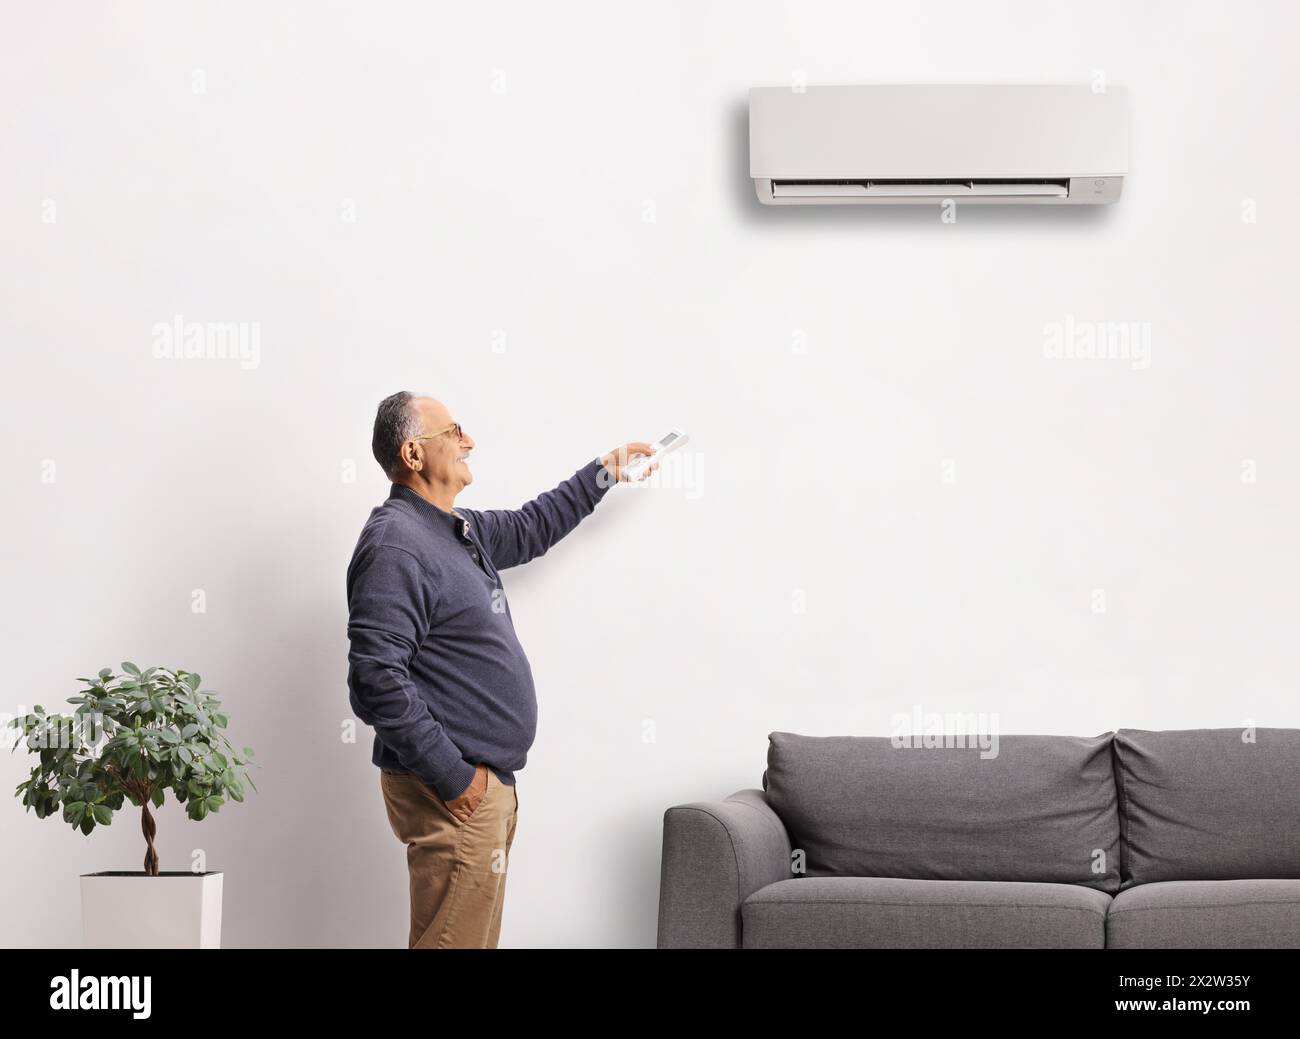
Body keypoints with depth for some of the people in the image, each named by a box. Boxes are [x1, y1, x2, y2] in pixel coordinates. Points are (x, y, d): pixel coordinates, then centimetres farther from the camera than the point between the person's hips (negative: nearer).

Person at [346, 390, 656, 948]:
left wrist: (602, 473, 38)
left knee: (478, 937, 14)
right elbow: (376, 681, -24)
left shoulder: (461, 531, 14)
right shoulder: (394, 543, -17)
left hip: (488, 780, 10)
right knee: (452, 939, -8)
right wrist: (450, 775, -21)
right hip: (452, 792, -10)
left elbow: (530, 528, 37)